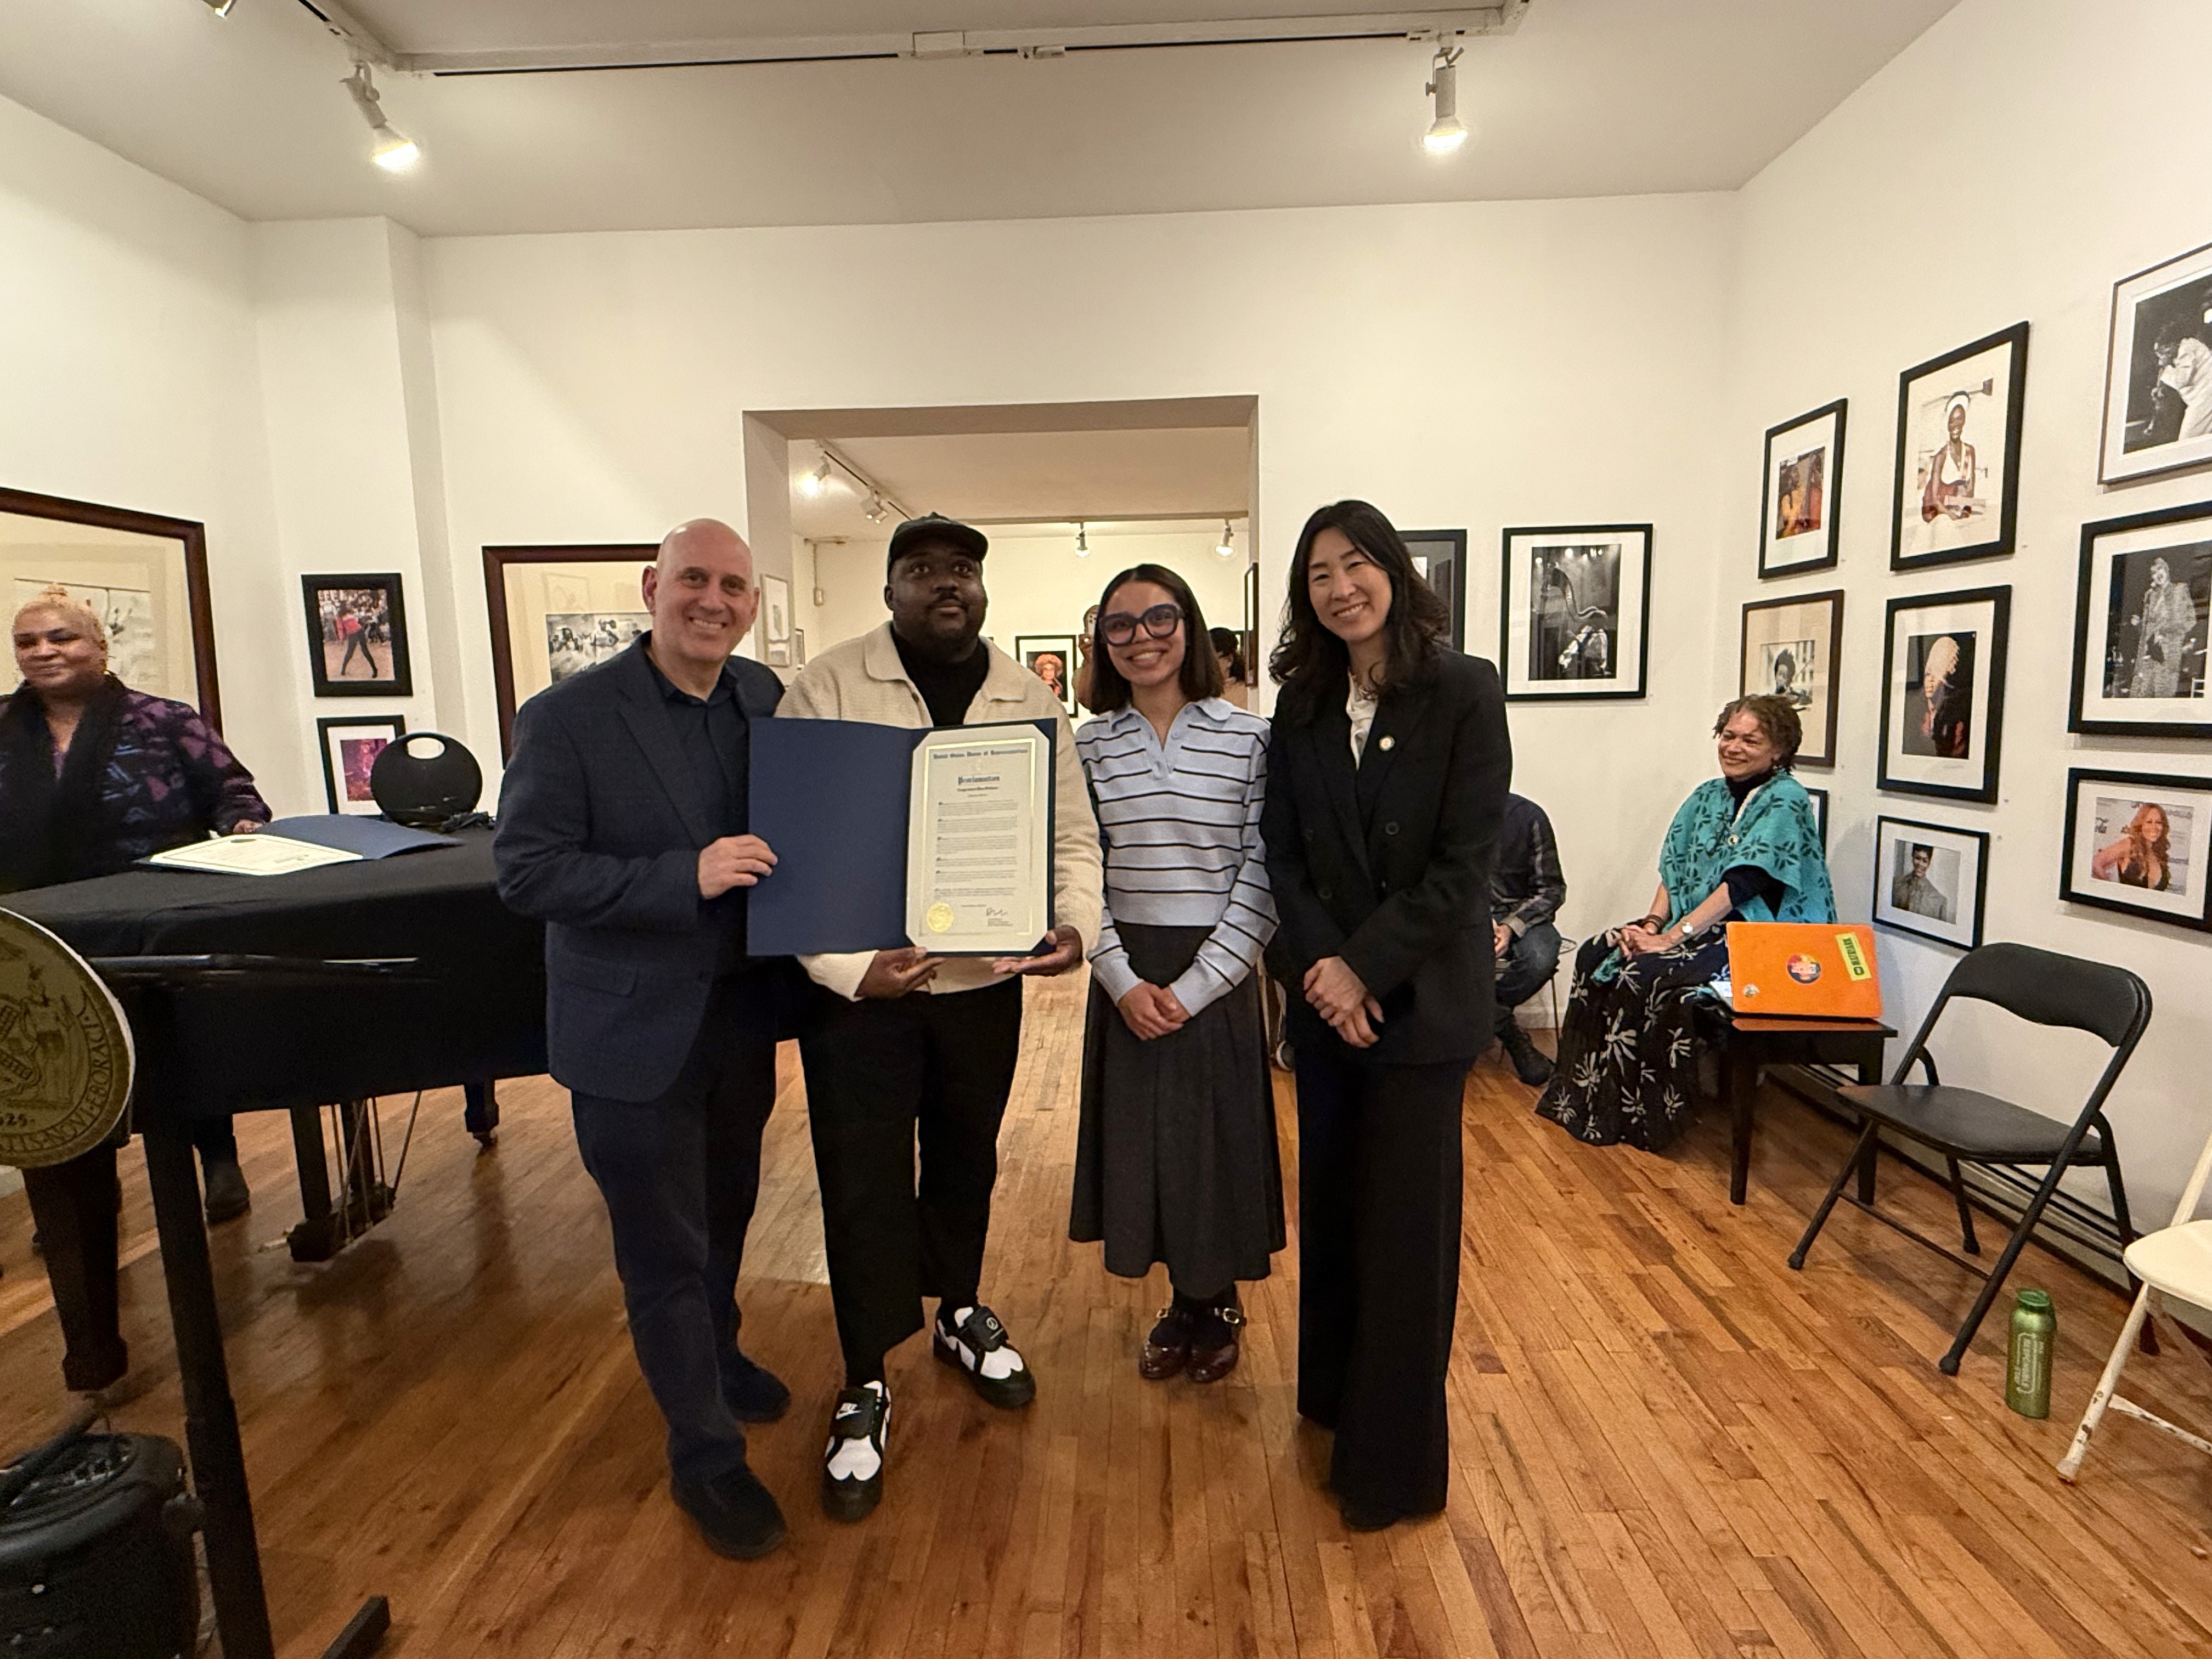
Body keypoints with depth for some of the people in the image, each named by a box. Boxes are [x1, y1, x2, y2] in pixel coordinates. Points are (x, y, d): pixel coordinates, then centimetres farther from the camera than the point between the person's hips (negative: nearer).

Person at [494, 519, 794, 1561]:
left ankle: (713, 1352, 53)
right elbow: (525, 871, -18)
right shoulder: (568, 718, -14)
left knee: (725, 1212, 25)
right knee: (665, 1248, 9)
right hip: (635, 1033, -5)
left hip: (740, 1016, 5)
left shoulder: (767, 701, 0)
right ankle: (704, 1455, 29)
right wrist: (686, 877, -27)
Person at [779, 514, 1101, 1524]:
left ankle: (961, 1315, 45)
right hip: (857, 985, -3)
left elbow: (1071, 835, 3)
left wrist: (1075, 923, -16)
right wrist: (849, 967, -24)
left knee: (965, 1162, 20)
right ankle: (866, 1388, 26)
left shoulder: (1031, 701, 3)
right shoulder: (827, 688, -9)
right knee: (862, 1182, 6)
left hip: (985, 980, 4)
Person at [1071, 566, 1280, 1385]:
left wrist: (1195, 987, -13)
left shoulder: (1249, 738, -6)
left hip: (1217, 971, -2)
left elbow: (1262, 875, -9)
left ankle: (1214, 1302, 35)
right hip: (1125, 974, 3)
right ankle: (1187, 1303, 35)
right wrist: (1122, 979, -10)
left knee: (1216, 1136, 8)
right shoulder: (1087, 746, 2)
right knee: (1140, 1138, 12)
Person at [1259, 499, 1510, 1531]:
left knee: (1404, 1221, 4)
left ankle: (1393, 1462, 23)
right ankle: (1334, 1396, 39)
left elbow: (1465, 860, -13)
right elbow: (1282, 851, 2)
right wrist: (1317, 962, -12)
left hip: (1420, 1000, -4)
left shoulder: (1463, 692, -8)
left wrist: (1364, 968, -16)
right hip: (1323, 994, 5)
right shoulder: (1301, 705, 5)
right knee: (1331, 1202, 16)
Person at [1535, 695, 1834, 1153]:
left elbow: (1742, 884, -19)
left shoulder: (1786, 802, -10)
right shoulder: (1707, 796, 13)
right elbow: (1673, 869, 9)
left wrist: (1673, 937, -23)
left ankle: (1641, 1116, -14)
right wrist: (1652, 923, -9)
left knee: (1649, 976, -28)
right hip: (1693, 927, 8)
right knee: (1597, 956, -9)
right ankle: (1583, 1093, -3)